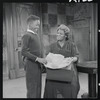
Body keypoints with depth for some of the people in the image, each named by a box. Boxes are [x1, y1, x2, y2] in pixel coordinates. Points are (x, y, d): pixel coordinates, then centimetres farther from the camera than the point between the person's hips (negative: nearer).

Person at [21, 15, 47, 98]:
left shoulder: (36, 35, 13)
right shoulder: (27, 35, -11)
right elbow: (24, 52, -20)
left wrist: (41, 60, 8)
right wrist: (37, 59, -23)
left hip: (38, 64, 8)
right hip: (31, 64, -8)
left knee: (38, 87, 15)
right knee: (32, 88, 1)